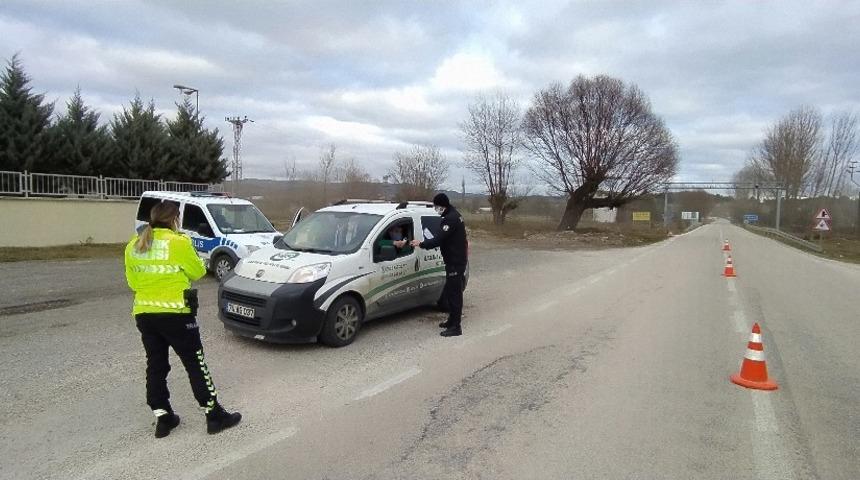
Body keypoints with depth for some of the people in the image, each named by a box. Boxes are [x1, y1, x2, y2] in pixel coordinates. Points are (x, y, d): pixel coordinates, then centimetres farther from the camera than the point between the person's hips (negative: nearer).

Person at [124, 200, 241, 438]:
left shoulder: (133, 246, 6)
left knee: (155, 365, 14)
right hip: (174, 313, -6)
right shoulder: (178, 243, -13)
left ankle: (162, 417, 19)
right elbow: (197, 272, -2)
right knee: (195, 364, 3)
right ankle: (215, 415, 9)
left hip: (144, 313, 6)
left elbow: (132, 282, 12)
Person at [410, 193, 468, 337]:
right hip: (456, 260, 11)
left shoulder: (450, 219, -21)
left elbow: (439, 240, -26)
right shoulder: (454, 215, 13)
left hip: (455, 262, -11)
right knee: (451, 292, 18)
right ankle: (452, 320, 29)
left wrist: (421, 244, -15)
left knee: (454, 293, -7)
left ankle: (455, 327, -2)